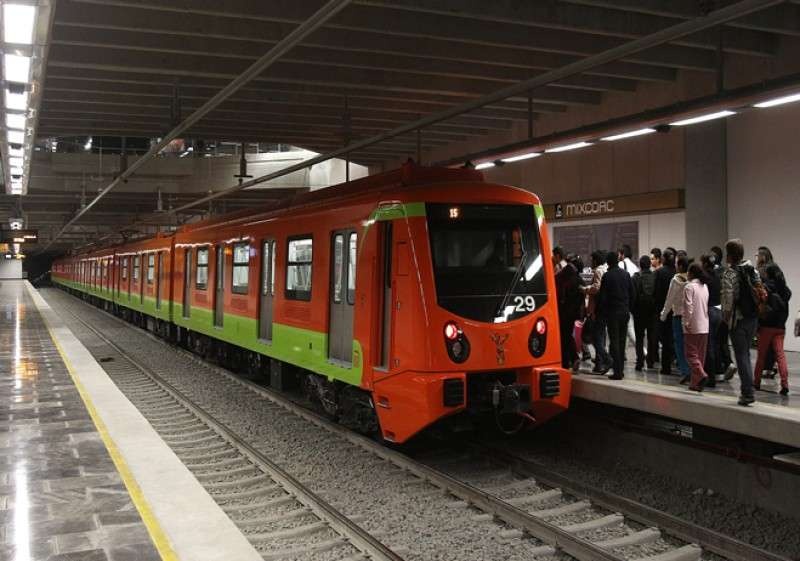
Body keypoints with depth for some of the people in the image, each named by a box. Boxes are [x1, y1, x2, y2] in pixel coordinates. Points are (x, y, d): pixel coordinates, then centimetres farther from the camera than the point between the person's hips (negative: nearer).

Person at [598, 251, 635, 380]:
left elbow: (602, 296, -10)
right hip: (625, 312, 5)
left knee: (614, 341, -2)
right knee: (622, 341, 12)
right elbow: (632, 294, 9)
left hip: (612, 312, -5)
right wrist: (629, 309, 16)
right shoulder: (626, 275, 6)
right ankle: (621, 370, 17)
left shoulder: (607, 276, -9)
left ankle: (618, 372, -6)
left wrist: (601, 312, -2)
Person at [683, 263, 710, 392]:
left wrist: (686, 322, -13)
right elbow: (706, 306, 15)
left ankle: (701, 375, -22)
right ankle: (696, 383, 13)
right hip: (704, 326, 7)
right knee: (700, 355, 10)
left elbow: (688, 306, -17)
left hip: (692, 327, -7)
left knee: (691, 354, -3)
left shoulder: (689, 286, -11)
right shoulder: (705, 286, 12)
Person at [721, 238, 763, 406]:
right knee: (745, 353, 18)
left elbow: (728, 299, -18)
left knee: (741, 355, -1)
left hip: (737, 318, -6)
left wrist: (726, 316, -3)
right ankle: (746, 390, 21)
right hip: (753, 317, 6)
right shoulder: (752, 269, 6)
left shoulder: (729, 273, -14)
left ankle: (748, 393, -3)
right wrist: (756, 309, 16)